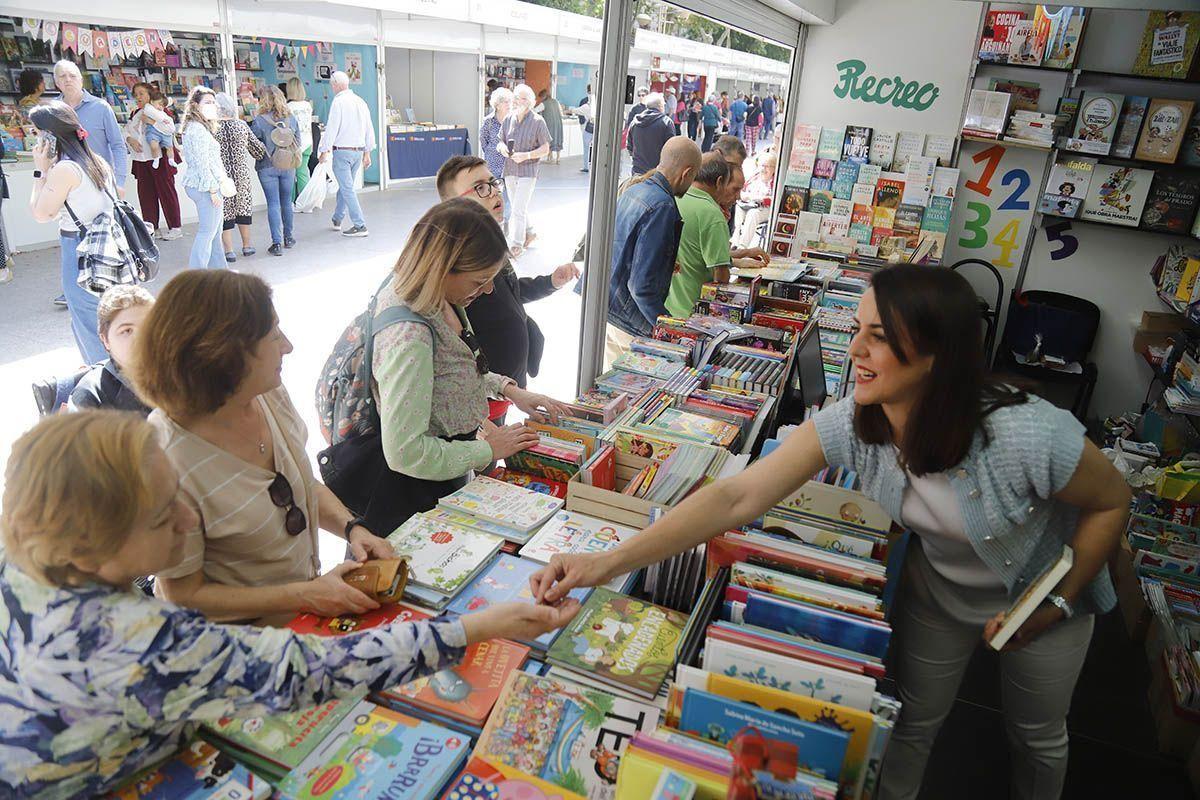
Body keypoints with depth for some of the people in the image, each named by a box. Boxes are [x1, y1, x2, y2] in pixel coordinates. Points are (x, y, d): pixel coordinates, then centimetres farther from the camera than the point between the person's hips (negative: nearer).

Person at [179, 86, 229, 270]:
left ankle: (218, 268, 24)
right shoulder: (198, 129, -14)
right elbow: (201, 163, -19)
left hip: (202, 185, 11)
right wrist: (213, 189, -20)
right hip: (205, 186, -11)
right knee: (207, 231, -8)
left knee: (215, 232, 16)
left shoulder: (203, 127, 18)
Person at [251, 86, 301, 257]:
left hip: (267, 167, -3)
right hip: (288, 166, 3)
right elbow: (298, 142, 6)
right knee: (286, 202, 15)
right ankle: (288, 238, 25)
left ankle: (277, 243, -5)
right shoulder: (291, 118, 0)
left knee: (273, 204, -1)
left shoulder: (260, 121, -11)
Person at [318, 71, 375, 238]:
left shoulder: (338, 101, -12)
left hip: (342, 151, -7)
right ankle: (337, 219, 33)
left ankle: (360, 226, -8)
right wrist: (367, 153, 20)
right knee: (345, 186, 20)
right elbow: (369, 130, 13)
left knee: (347, 189, -4)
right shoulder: (361, 101, 10)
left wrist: (324, 151, -9)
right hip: (358, 151, 8)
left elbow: (332, 128, -15)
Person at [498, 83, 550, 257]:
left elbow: (545, 149, -8)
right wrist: (502, 148, -10)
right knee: (517, 208, 17)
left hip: (527, 171, -6)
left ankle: (516, 245, -2)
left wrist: (526, 155, -21)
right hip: (510, 170, 6)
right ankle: (529, 233, 37)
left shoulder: (537, 121, -9)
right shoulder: (508, 119, 6)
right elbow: (500, 141, 14)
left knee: (518, 210, -10)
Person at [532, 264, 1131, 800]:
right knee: (914, 721, 18)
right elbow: (736, 497, -34)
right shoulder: (850, 425, -29)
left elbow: (1112, 501, -18)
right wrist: (608, 563, -41)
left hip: (1042, 595, -1)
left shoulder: (1027, 435, -39)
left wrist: (1054, 606, -18)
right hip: (938, 590, 2)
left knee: (1037, 736, 23)